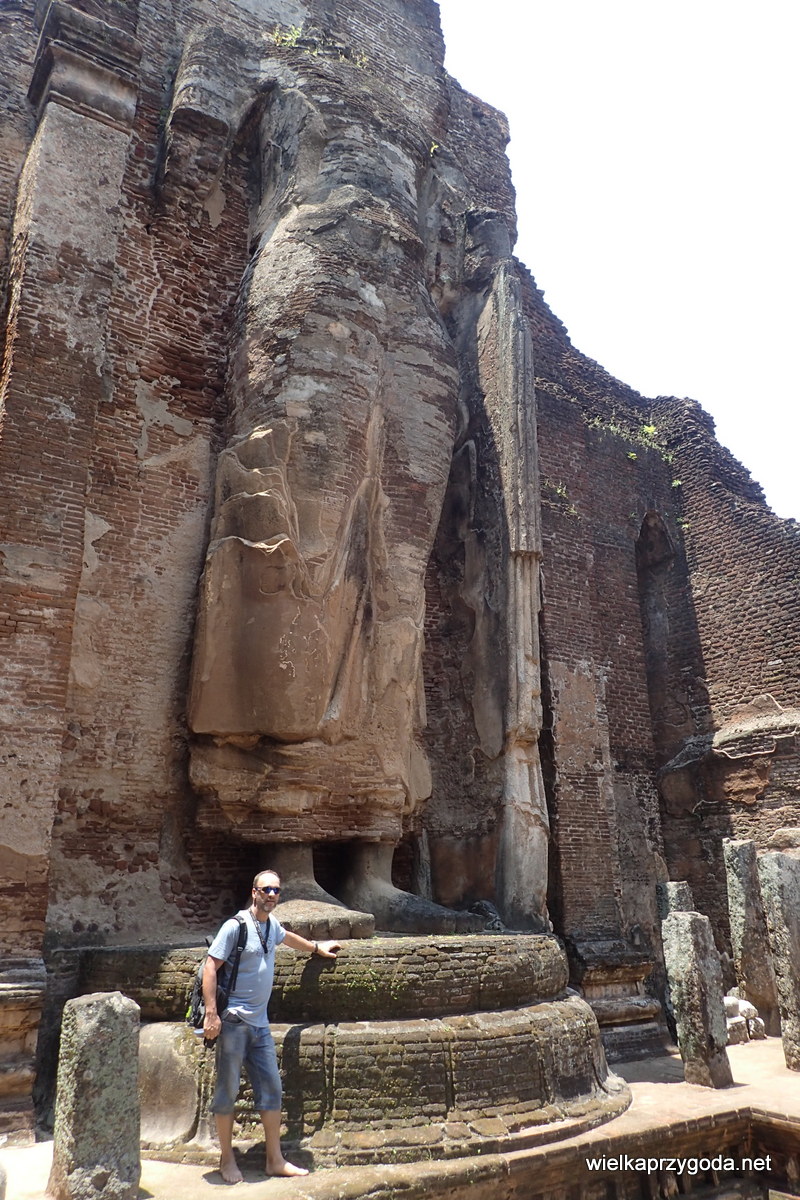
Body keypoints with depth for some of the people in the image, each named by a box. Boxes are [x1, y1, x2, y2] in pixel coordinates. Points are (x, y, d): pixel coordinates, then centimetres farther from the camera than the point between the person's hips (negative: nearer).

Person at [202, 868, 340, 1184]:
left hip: (260, 1023, 7)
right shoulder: (236, 926, -13)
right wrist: (211, 1013, -20)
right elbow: (210, 967, -14)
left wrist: (316, 947, 44)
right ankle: (227, 1159, 20)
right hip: (233, 1021, -7)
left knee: (271, 1090, 8)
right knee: (227, 1090, 3)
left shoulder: (271, 924, 9)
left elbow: (286, 936, 33)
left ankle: (275, 1160, 18)